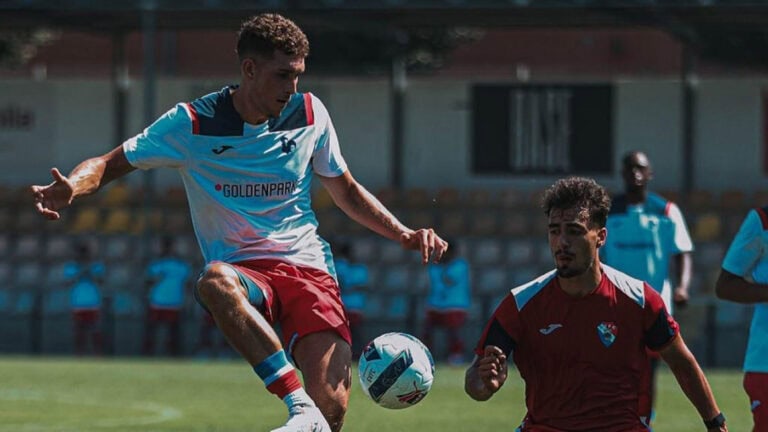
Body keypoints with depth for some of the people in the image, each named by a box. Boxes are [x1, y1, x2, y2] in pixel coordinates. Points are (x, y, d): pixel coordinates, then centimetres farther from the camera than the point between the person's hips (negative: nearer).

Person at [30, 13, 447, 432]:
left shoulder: (310, 114, 6)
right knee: (215, 282, -43)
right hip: (241, 270, -1)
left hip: (307, 267, 1)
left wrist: (403, 235, 6)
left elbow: (346, 192, 20)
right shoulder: (192, 124, -2)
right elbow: (111, 164, 2)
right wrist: (70, 188, -20)